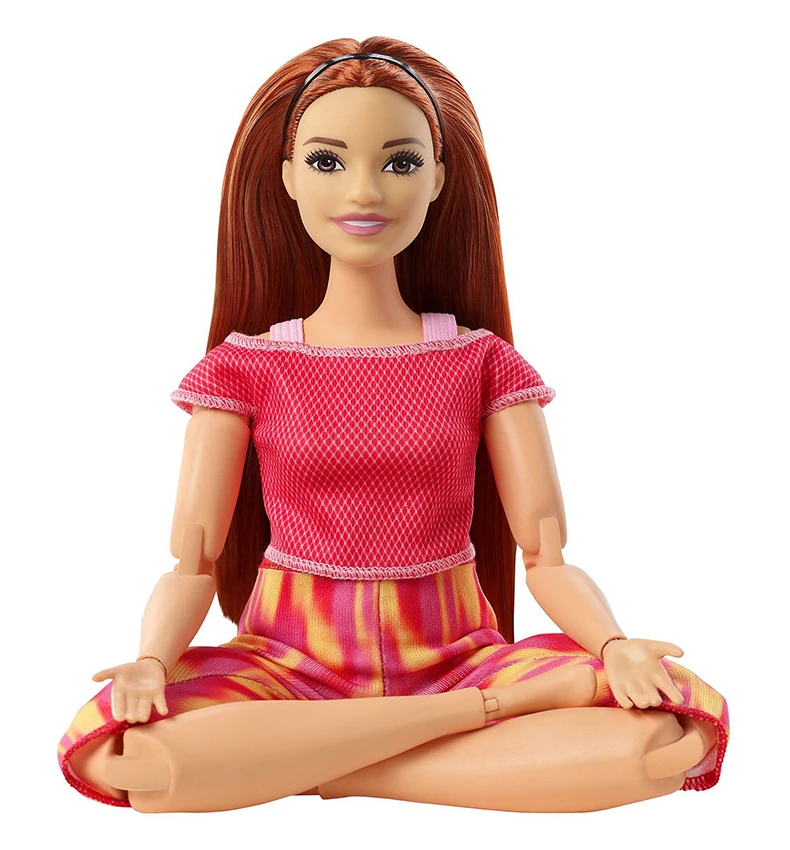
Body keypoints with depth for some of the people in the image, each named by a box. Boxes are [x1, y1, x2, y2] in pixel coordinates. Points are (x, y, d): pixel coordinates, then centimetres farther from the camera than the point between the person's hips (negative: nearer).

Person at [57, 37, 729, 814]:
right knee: (111, 749, -33)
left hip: (453, 656, 1)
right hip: (292, 662, 0)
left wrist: (615, 644, -20)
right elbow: (192, 561, -1)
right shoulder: (244, 366, 4)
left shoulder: (484, 363, 5)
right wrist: (151, 659, -22)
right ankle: (488, 712, -19)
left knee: (678, 727, -27)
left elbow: (547, 555, 0)